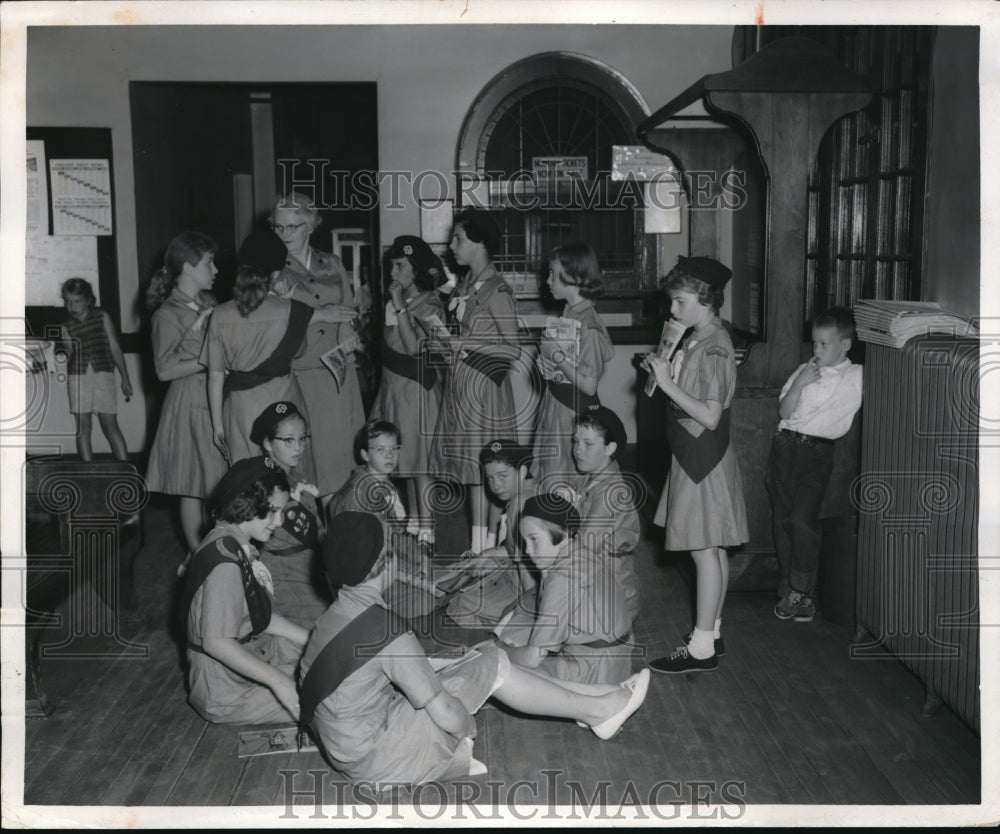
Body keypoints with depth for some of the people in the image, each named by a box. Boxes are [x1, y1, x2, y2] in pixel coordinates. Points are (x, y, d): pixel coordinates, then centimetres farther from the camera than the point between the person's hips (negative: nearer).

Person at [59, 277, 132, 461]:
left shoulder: (102, 317, 5)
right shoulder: (67, 327, 8)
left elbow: (115, 348, 6)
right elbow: (69, 351, 2)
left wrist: (125, 378, 5)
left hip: (103, 374, -1)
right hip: (78, 377, 2)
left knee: (110, 425, -4)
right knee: (83, 426, 1)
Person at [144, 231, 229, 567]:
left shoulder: (209, 303, 9)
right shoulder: (168, 314, -12)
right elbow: (164, 370, -14)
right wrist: (206, 362, -16)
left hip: (218, 399, 7)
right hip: (191, 403, -7)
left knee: (218, 481, 10)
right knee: (194, 485, 2)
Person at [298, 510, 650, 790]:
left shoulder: (340, 613, 0)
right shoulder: (385, 630, -27)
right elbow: (448, 716, -22)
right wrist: (469, 725, -1)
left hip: (349, 739, 8)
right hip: (373, 756, -8)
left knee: (483, 656, 8)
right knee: (492, 666, -9)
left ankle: (582, 699, 15)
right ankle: (593, 711, 7)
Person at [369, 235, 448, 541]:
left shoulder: (430, 306, -12)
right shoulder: (399, 300, 10)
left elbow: (415, 348, -22)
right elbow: (389, 343, 10)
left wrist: (400, 308, -20)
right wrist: (396, 307, 3)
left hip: (416, 387, -8)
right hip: (394, 386, 8)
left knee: (419, 459, -2)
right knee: (406, 458, 15)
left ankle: (426, 527, 7)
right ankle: (414, 518, 26)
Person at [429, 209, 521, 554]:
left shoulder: (496, 290, -12)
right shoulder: (464, 285, 12)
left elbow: (512, 349, -14)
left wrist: (465, 342, -15)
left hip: (484, 384, -8)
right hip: (460, 382, 8)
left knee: (488, 468, -3)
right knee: (468, 465, 10)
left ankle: (488, 547, 4)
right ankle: (477, 545, 17)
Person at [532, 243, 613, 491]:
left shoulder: (589, 327, -20)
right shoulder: (568, 314, 5)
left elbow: (589, 385, -21)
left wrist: (559, 358, -21)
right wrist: (547, 350, 3)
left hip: (574, 408, -9)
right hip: (555, 402, 9)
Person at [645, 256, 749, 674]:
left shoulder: (714, 349, -19)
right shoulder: (696, 340, 10)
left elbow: (710, 415, -24)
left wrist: (668, 384, -22)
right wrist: (666, 371, 3)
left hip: (704, 457, -10)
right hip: (693, 455, 10)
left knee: (704, 550, -3)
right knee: (711, 550, 15)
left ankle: (702, 647, 4)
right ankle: (711, 632, 25)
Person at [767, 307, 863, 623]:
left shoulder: (858, 377, 3)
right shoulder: (804, 371, 12)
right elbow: (784, 412, 6)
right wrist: (799, 384, -6)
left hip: (817, 453, -4)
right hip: (785, 445, 4)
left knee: (803, 519, -18)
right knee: (781, 519, 4)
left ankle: (802, 592, -4)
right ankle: (788, 591, 16)